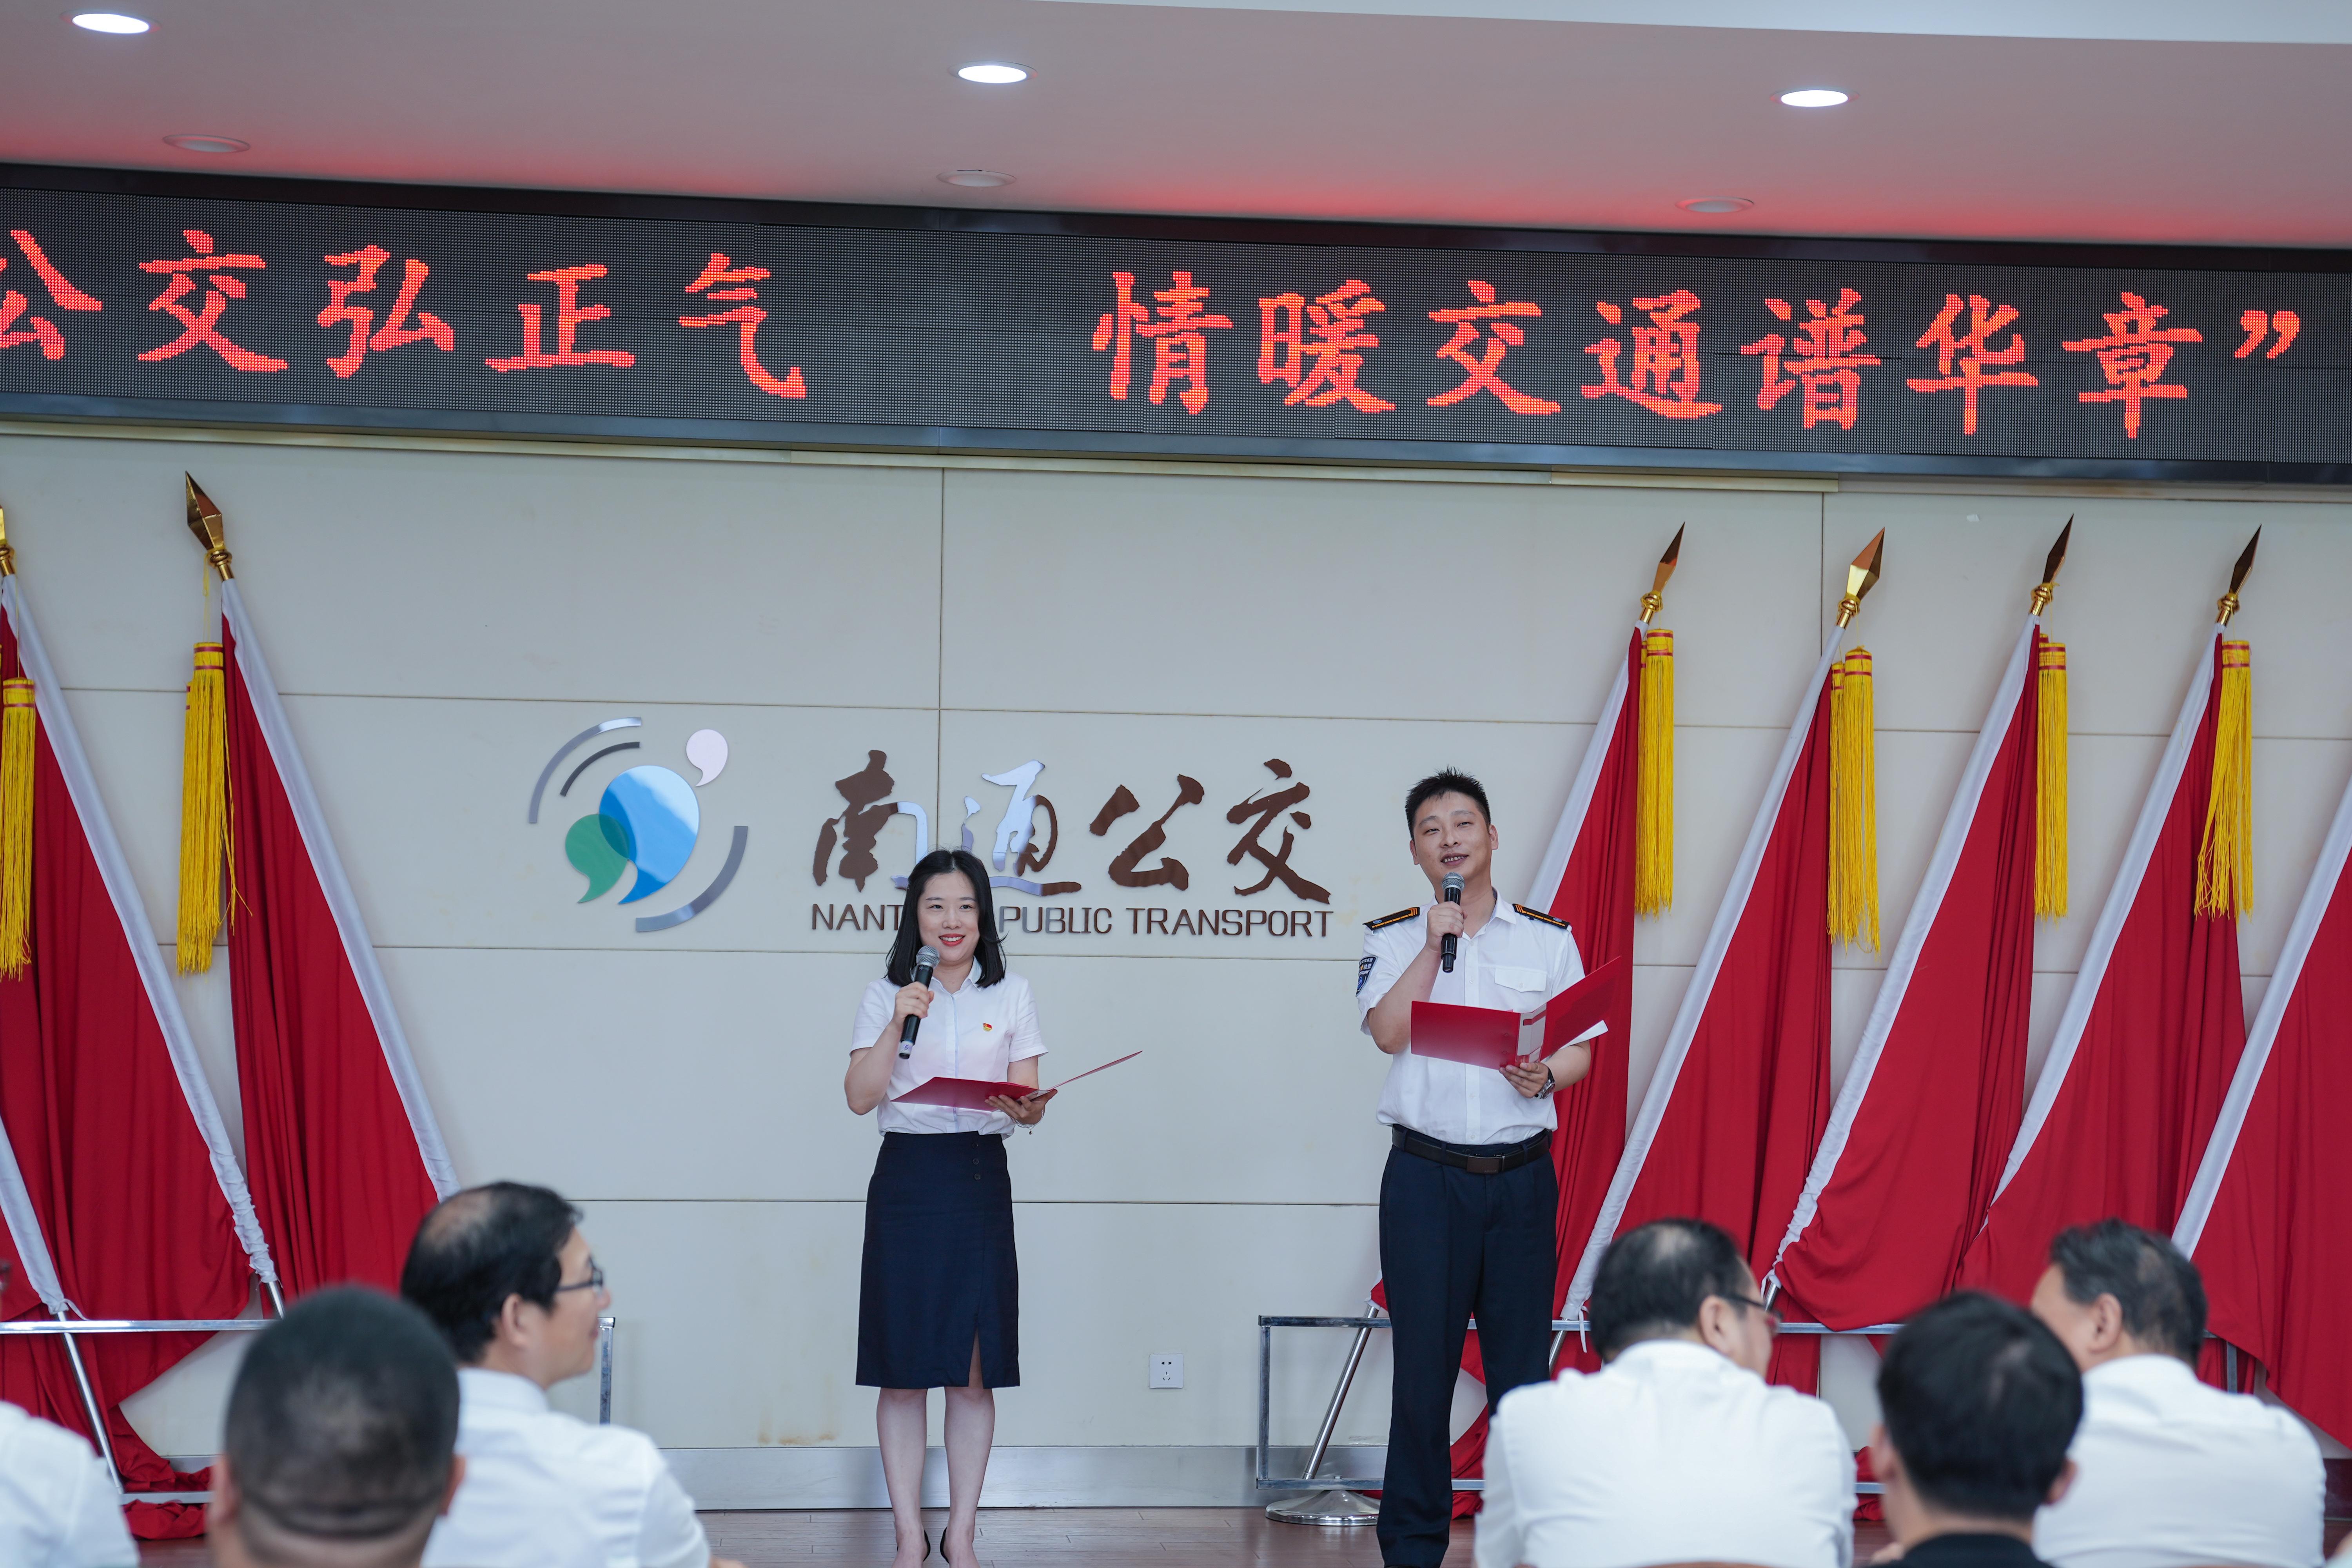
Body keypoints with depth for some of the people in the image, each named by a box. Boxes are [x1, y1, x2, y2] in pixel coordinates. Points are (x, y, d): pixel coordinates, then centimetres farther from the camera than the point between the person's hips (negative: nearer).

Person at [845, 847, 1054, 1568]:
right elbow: (860, 1096, -4)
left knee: (975, 1371, 1)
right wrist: (897, 1024, -15)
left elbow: (1030, 1098, 4)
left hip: (981, 1179, 1)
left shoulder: (1012, 995, 9)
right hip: (907, 1178, -1)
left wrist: (1026, 1109, -18)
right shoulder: (886, 995, 6)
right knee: (903, 1371, 0)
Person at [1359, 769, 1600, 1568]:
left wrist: (1546, 1074, -13)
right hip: (1425, 1173, -1)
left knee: (1523, 1365, 0)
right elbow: (1389, 1031, -9)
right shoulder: (1393, 938, 7)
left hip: (1521, 1173, 1)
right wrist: (1436, 941, -11)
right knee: (1423, 1362, 1)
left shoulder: (1548, 938, 9)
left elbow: (1582, 1047, 7)